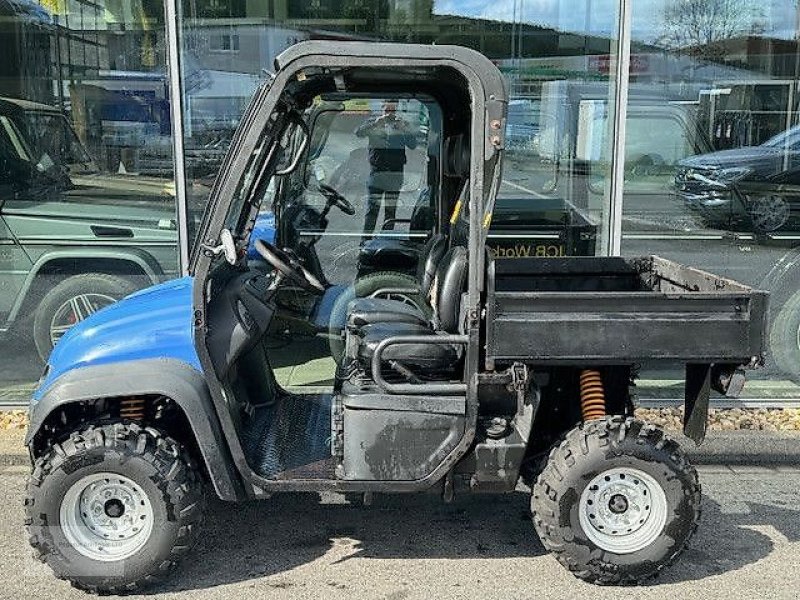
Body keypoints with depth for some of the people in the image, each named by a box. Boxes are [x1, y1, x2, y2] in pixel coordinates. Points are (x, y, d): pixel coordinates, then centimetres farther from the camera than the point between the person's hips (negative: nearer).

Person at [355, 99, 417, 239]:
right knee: (372, 207, -5)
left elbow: (413, 145, 0)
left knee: (391, 209, 6)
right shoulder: (373, 123, 7)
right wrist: (376, 122, -17)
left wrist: (403, 129, -12)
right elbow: (358, 132, -10)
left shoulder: (403, 125, 11)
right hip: (377, 172, -2)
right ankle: (366, 238, -1)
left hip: (396, 174, 2)